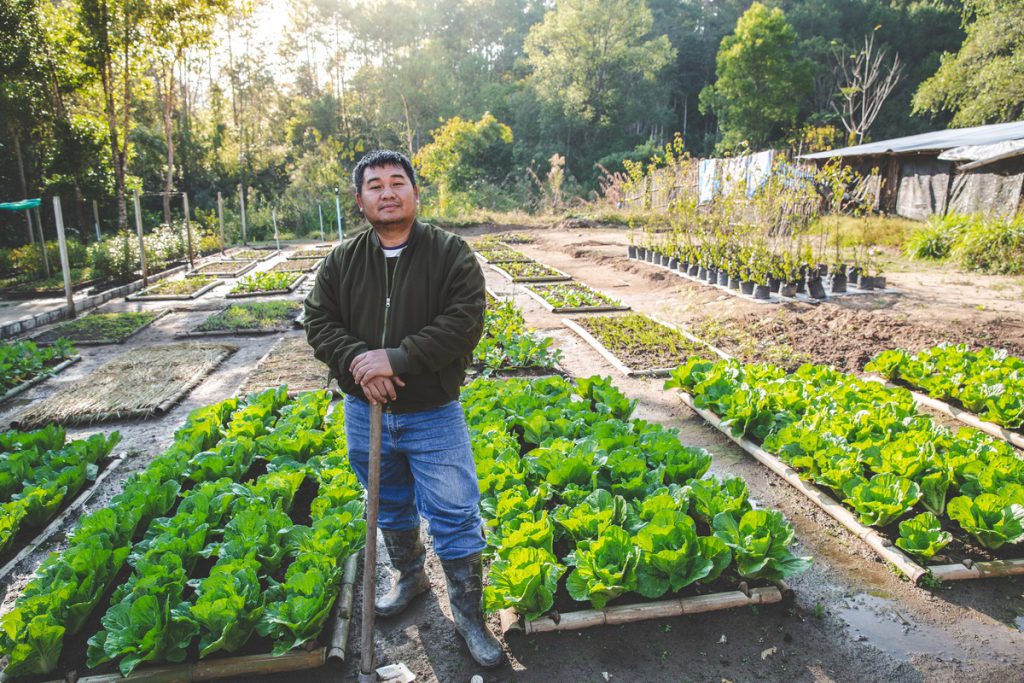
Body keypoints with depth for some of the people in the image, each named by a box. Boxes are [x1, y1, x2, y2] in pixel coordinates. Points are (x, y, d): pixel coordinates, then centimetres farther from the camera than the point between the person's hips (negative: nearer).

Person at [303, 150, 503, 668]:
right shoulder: (342, 261, 2)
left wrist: (397, 358, -26)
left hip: (433, 415, -3)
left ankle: (468, 613, 22)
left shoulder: (450, 253, -9)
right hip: (365, 411, 4)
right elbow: (319, 323, 0)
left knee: (455, 515, 2)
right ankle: (410, 577, 48)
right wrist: (356, 359, -20)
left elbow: (464, 321, -19)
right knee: (390, 507, 22)